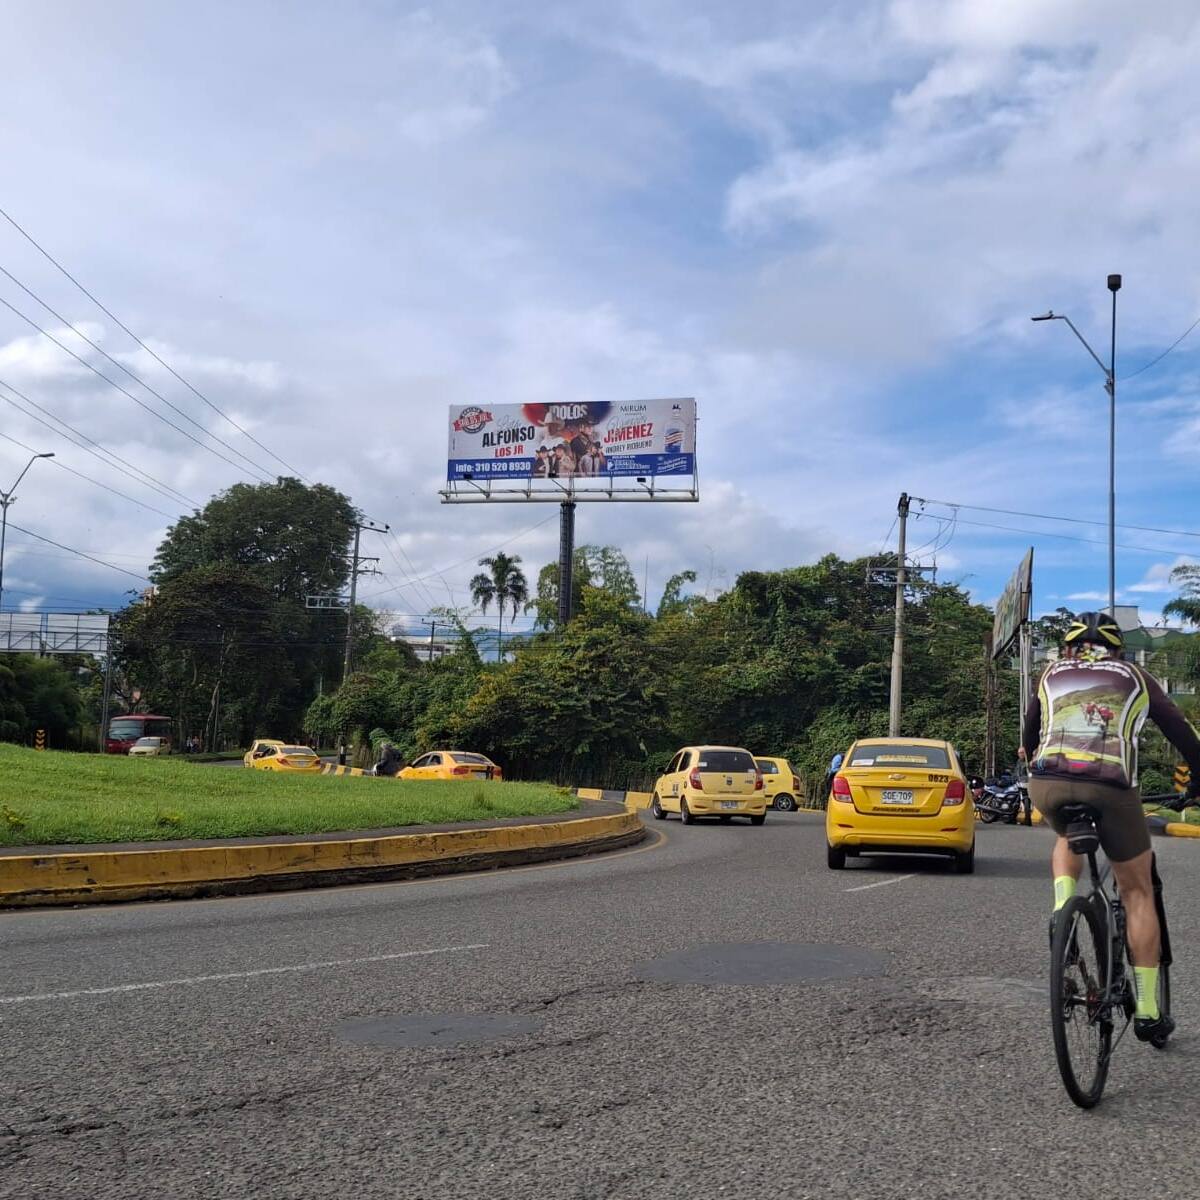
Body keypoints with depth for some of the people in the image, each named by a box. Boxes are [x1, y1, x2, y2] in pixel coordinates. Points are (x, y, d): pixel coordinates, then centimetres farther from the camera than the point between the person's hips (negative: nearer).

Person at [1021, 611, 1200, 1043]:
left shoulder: (1052, 674, 26)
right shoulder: (1135, 676, 22)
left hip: (1048, 783, 2)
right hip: (1110, 787, -2)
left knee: (1068, 837, 37)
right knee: (1137, 892, 16)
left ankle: (1062, 910, 11)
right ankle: (1148, 1011, 16)